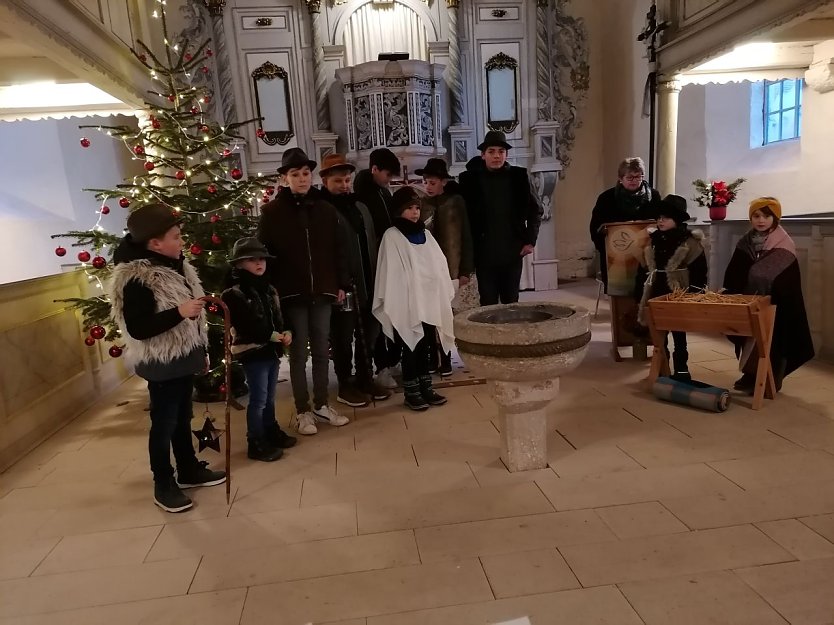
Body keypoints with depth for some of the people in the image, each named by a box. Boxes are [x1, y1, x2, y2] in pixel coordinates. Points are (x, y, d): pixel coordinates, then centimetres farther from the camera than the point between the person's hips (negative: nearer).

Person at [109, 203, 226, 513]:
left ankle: (190, 469, 36)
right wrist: (179, 312, -31)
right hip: (161, 363, -8)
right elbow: (137, 329, -24)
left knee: (182, 418, 20)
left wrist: (201, 351, 18)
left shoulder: (174, 265, 6)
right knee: (164, 423, 5)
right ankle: (163, 485, 21)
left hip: (182, 359, 8)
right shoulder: (137, 279, -21)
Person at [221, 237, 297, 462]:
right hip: (252, 352, -7)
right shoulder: (234, 294, -13)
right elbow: (244, 326, -21)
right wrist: (272, 336, -19)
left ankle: (271, 431, 34)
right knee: (258, 399, -2)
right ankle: (256, 443, 9)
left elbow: (278, 316, 17)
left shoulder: (269, 289, 13)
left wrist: (286, 332, -4)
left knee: (270, 396, 19)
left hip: (272, 349, 8)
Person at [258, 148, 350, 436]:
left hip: (322, 291, 3)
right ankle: (303, 411, 17)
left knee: (322, 350, 11)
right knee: (298, 352, 5)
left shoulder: (325, 209, 6)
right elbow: (263, 252, -4)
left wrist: (341, 284, 6)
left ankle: (321, 406, 25)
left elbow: (337, 250, 9)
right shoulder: (272, 211, -3)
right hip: (291, 293, -3)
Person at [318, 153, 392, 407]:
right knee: (343, 338, 6)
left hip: (368, 285, 7)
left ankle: (366, 378, 30)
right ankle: (345, 385, 19)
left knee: (368, 334, 14)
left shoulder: (361, 208, 16)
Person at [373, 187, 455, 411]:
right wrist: (392, 304, -13)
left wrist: (444, 296, 10)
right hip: (406, 303, -5)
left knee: (424, 344, 11)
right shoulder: (391, 236, -4)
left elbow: (439, 265, 14)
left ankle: (425, 386, 21)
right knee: (411, 347, 1)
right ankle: (411, 391, 11)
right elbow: (390, 272, -8)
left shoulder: (425, 234, 13)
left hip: (428, 300, 5)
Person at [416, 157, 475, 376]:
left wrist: (465, 270, -2)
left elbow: (465, 236, 1)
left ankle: (445, 358, 12)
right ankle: (432, 357, 12)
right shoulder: (421, 204, 5)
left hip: (448, 267, -2)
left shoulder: (455, 202, 0)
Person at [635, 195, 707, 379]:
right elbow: (643, 271, 10)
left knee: (679, 337, 8)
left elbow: (699, 274, -10)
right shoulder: (653, 241, 6)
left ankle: (681, 371, 20)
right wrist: (641, 297, 8)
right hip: (656, 298, 5)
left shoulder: (691, 243, -9)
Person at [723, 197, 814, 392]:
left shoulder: (784, 247, -9)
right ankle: (750, 375, 25)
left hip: (773, 306, -4)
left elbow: (789, 285, -12)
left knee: (772, 342, 0)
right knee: (749, 340, 12)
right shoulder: (745, 244, 4)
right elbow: (733, 276, 8)